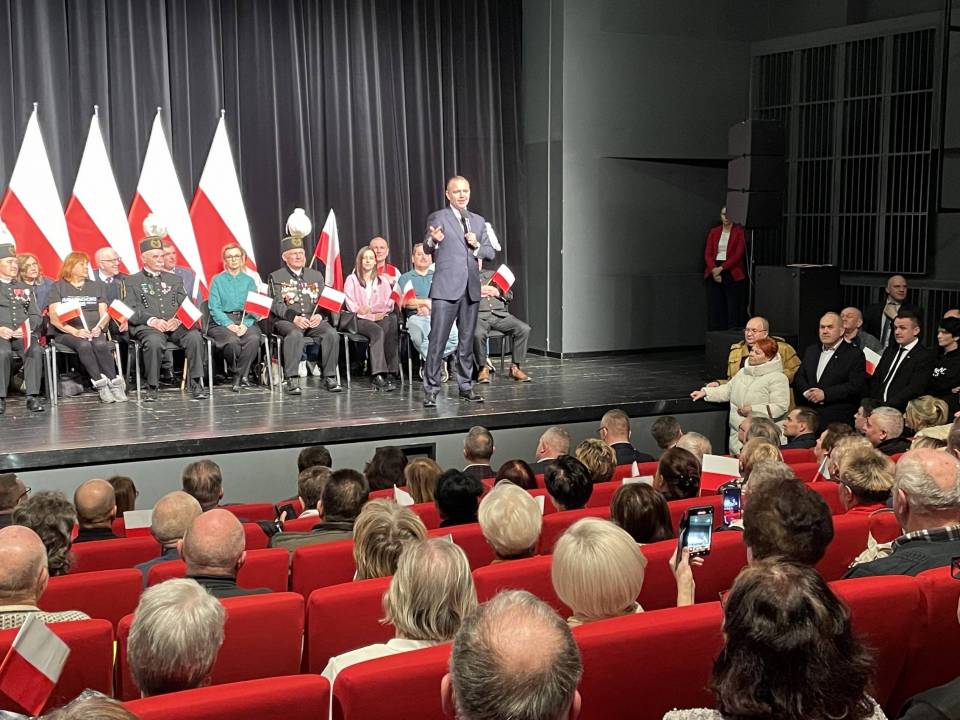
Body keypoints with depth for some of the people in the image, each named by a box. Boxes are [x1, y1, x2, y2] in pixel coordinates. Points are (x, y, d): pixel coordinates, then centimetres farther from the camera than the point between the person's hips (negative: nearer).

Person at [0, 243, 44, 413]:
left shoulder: (26, 289, 26)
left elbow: (36, 315, 17)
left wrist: (26, 328, -5)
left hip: (23, 335, 2)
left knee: (35, 350, -32)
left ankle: (32, 396, -31)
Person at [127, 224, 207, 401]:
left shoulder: (174, 279, 25)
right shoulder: (133, 281, 14)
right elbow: (131, 311, 3)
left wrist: (178, 320, -8)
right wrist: (152, 320, -15)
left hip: (175, 326, 3)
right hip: (147, 327, -3)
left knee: (194, 336, -30)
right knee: (154, 342, -38)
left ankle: (196, 383, -26)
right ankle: (152, 387, -24)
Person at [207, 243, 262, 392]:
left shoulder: (249, 281, 16)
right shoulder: (218, 280, 10)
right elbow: (214, 308, 0)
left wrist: (245, 325, -14)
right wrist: (229, 325, -16)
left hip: (246, 321, 2)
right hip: (222, 321, -2)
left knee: (253, 338, -33)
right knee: (232, 341, -35)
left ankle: (238, 377, -19)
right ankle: (242, 375, -11)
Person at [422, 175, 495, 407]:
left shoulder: (478, 221, 16)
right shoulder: (438, 217, 1)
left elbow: (490, 253, 16)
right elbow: (427, 249, -6)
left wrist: (477, 246, -5)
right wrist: (433, 240, -29)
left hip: (471, 289, 5)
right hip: (446, 288, -5)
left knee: (467, 341, 11)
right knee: (437, 342, -8)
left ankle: (466, 386, 20)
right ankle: (431, 389, -4)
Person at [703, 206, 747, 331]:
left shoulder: (739, 231, 1)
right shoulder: (714, 232, 14)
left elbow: (739, 254, -8)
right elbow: (707, 254, 7)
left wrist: (721, 268, -15)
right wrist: (713, 269, -11)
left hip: (732, 273, -4)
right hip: (714, 273, 4)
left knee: (733, 310, -5)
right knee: (715, 308, 2)